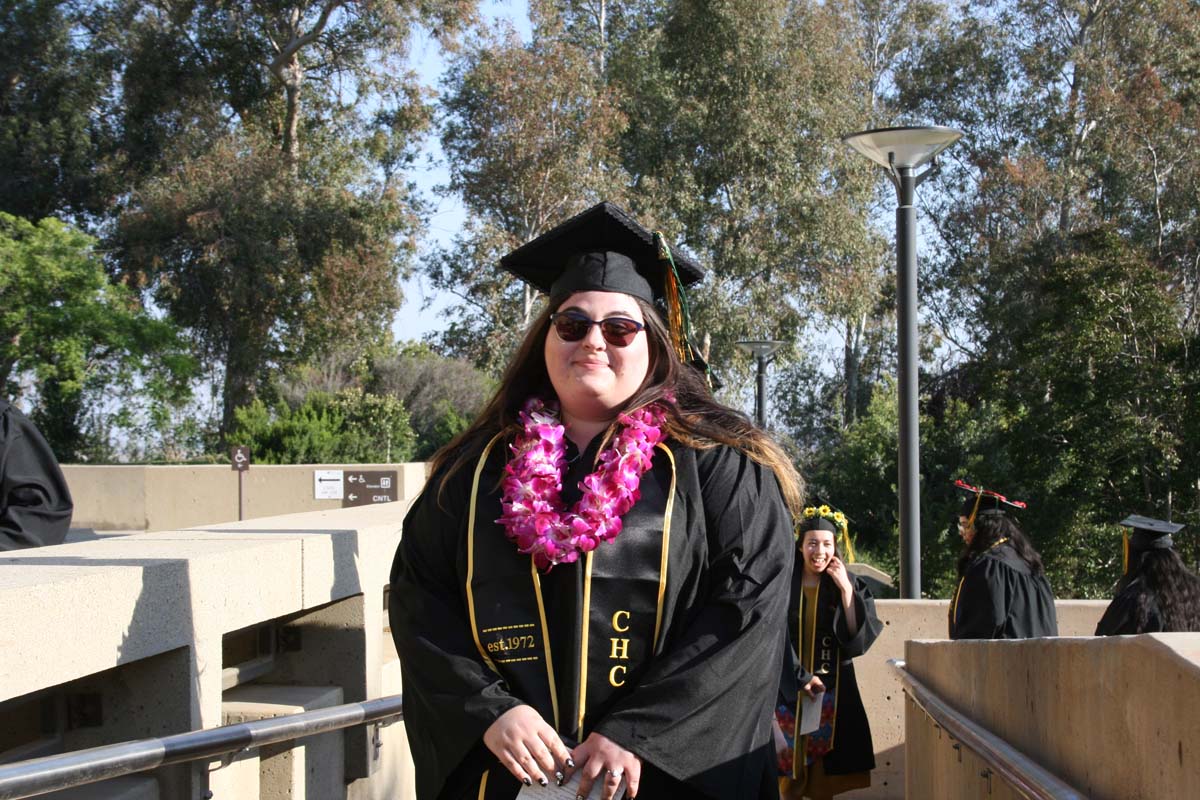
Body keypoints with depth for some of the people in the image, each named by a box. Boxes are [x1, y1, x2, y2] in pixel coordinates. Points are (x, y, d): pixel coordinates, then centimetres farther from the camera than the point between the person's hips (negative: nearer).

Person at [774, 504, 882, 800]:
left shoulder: (850, 585, 3)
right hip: (789, 687, -1)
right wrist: (801, 678, -11)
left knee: (825, 775, 1)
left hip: (833, 688, 1)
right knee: (791, 776, 0)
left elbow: (861, 636, -9)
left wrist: (846, 589, -14)